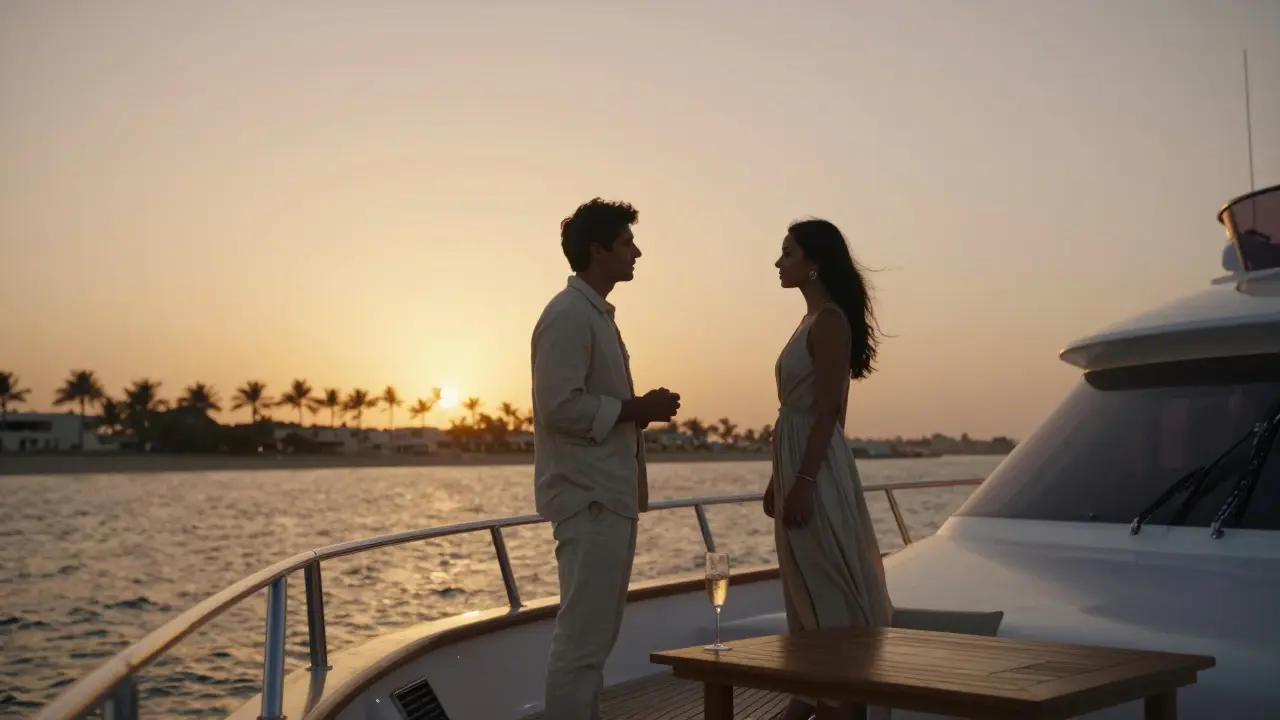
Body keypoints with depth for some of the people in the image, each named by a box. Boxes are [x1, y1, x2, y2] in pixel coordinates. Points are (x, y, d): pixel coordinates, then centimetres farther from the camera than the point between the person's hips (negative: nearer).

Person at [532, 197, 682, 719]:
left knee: (596, 633, 15)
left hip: (610, 496, 10)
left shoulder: (597, 313, 19)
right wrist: (636, 409, -14)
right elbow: (560, 406, -22)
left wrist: (642, 409, 10)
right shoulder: (568, 314, -13)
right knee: (582, 637, -8)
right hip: (588, 498, -10)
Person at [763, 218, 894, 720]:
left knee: (829, 583, -3)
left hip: (816, 466, -10)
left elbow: (827, 411, -19)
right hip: (797, 462, 10)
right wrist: (779, 480, 19)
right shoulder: (813, 320, 15)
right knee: (807, 584, 14)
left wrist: (803, 483, -21)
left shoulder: (830, 321, -13)